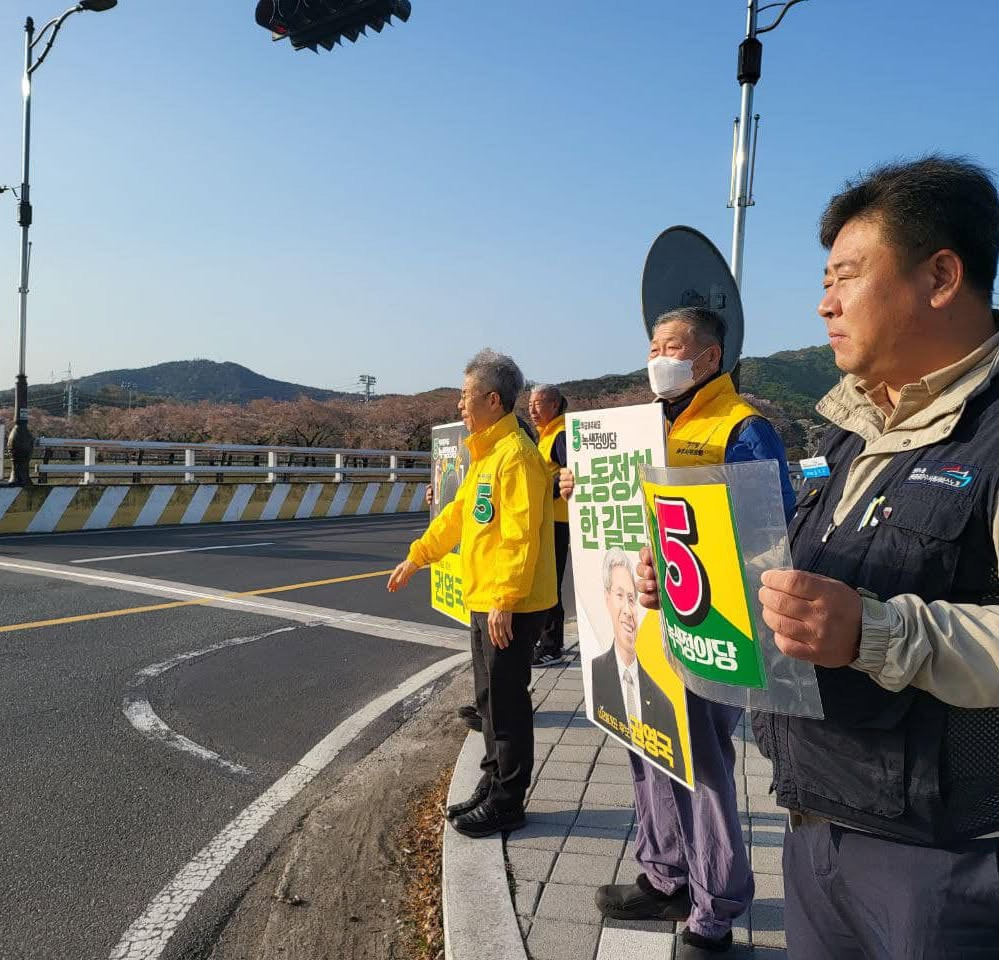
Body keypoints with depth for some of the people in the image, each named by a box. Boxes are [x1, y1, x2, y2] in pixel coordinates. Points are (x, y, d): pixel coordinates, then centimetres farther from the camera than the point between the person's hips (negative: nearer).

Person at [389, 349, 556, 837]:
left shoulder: (516, 455, -18)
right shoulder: (486, 453, 14)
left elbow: (521, 535, -23)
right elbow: (458, 512, 21)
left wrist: (504, 602, -23)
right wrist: (416, 557, 24)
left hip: (510, 607, -10)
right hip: (485, 601, 10)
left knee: (506, 704, 2)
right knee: (490, 700, 18)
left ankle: (506, 804, 16)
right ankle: (492, 787, 32)